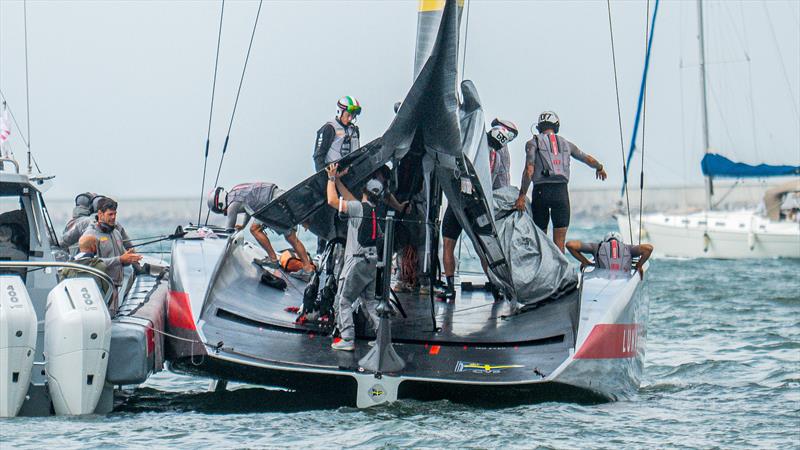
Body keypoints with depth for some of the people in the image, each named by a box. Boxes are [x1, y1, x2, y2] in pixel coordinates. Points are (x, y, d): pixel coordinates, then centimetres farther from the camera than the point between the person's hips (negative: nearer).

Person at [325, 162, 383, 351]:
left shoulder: (359, 207, -14)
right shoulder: (374, 210, 11)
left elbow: (333, 201, -17)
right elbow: (348, 198, 24)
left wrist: (331, 179, -4)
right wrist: (337, 179, 26)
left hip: (357, 261, -8)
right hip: (371, 261, 8)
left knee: (343, 301, -2)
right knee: (369, 301, 16)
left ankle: (347, 340, -7)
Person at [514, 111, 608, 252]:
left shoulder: (533, 143, 5)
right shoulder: (566, 144, 15)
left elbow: (529, 170, -9)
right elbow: (588, 159, 24)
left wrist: (522, 195, -11)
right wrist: (599, 168, 46)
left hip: (541, 190, -2)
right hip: (561, 191, 2)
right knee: (559, 241, 1)